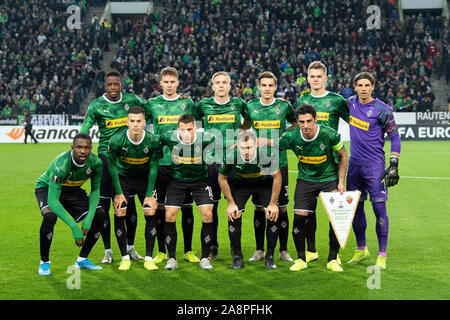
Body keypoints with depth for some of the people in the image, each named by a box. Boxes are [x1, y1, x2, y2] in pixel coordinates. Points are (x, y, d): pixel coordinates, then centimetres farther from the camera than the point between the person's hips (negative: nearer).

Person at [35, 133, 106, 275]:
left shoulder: (95, 162, -21)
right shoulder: (62, 164, -38)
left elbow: (95, 190, -6)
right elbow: (52, 201, -40)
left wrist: (89, 218, -21)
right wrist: (74, 227, -45)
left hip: (72, 191, 5)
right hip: (47, 188, -5)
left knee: (100, 214, -12)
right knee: (50, 216, -35)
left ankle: (82, 259, 5)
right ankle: (44, 262, -13)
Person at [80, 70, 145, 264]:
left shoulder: (131, 100, 5)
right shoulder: (96, 105, -2)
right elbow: (84, 131, -4)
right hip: (106, 157, -2)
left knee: (129, 203, 4)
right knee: (104, 204, -1)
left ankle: (130, 247, 19)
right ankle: (108, 250, 11)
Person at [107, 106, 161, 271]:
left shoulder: (153, 141, -23)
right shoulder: (116, 141, -25)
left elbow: (153, 167, -10)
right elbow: (112, 166, -10)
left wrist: (149, 194, -9)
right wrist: (118, 193, -9)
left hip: (145, 178, 1)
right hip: (122, 177, -1)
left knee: (151, 213, -11)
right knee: (119, 214, -12)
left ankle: (148, 258, 0)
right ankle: (125, 258, 2)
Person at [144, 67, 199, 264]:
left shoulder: (187, 103, 6)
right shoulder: (152, 104, 7)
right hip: (160, 161, 0)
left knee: (187, 207, 3)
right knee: (160, 208, 3)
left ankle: (188, 251, 14)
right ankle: (161, 251, 14)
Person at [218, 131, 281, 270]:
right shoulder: (231, 156, -31)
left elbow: (277, 176, -16)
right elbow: (222, 178, -10)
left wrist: (273, 204, -15)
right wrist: (230, 203, -11)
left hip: (264, 182, -1)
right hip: (239, 183, 1)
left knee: (274, 215, -15)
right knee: (233, 216, -14)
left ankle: (270, 257, 1)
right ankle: (237, 257, 2)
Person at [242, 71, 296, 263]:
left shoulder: (284, 106, 0)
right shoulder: (250, 106, 4)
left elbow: (297, 124, 17)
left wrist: (284, 133, 2)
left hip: (279, 163, -1)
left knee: (282, 208, 2)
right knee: (259, 208, 6)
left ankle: (283, 251, 13)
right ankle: (259, 250, 16)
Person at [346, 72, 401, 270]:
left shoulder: (381, 109, -9)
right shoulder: (351, 103, 6)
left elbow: (394, 136, -4)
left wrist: (394, 165, -11)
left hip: (374, 164, -5)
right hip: (354, 164, 5)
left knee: (379, 208, -7)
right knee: (356, 207, 11)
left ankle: (382, 255, 0)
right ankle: (361, 250, 25)